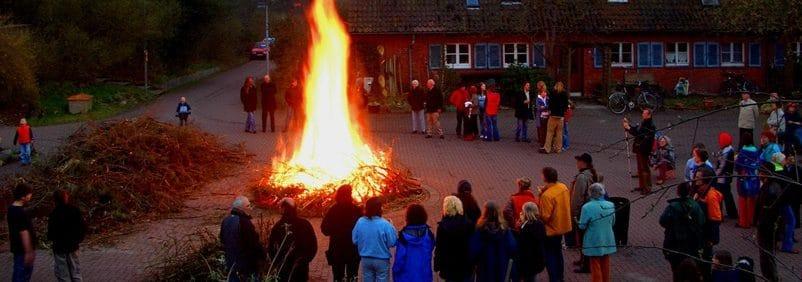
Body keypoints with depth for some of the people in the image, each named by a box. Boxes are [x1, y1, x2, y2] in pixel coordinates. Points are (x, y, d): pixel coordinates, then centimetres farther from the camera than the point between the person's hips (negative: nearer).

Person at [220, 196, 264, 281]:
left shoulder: (226, 221, 4)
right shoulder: (244, 222, -22)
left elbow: (222, 240, 16)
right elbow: (254, 243, -21)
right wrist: (262, 256, -7)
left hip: (231, 261, 8)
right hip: (247, 262, -8)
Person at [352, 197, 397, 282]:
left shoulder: (360, 222, -9)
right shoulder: (385, 224, -20)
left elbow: (355, 240, 0)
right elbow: (392, 243, -14)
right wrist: (392, 228, -1)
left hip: (365, 259, 4)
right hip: (381, 259, -4)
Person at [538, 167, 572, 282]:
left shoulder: (547, 195, -29)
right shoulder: (563, 187, -4)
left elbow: (545, 217, -25)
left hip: (551, 229, -8)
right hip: (563, 225, 8)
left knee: (549, 256, 5)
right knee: (558, 253, 23)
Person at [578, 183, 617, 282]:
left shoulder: (587, 207, -21)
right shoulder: (611, 206, -6)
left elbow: (582, 226, -14)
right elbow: (612, 222, 6)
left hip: (594, 242, -4)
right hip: (607, 241, 4)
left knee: (596, 266, 8)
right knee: (605, 265, 19)